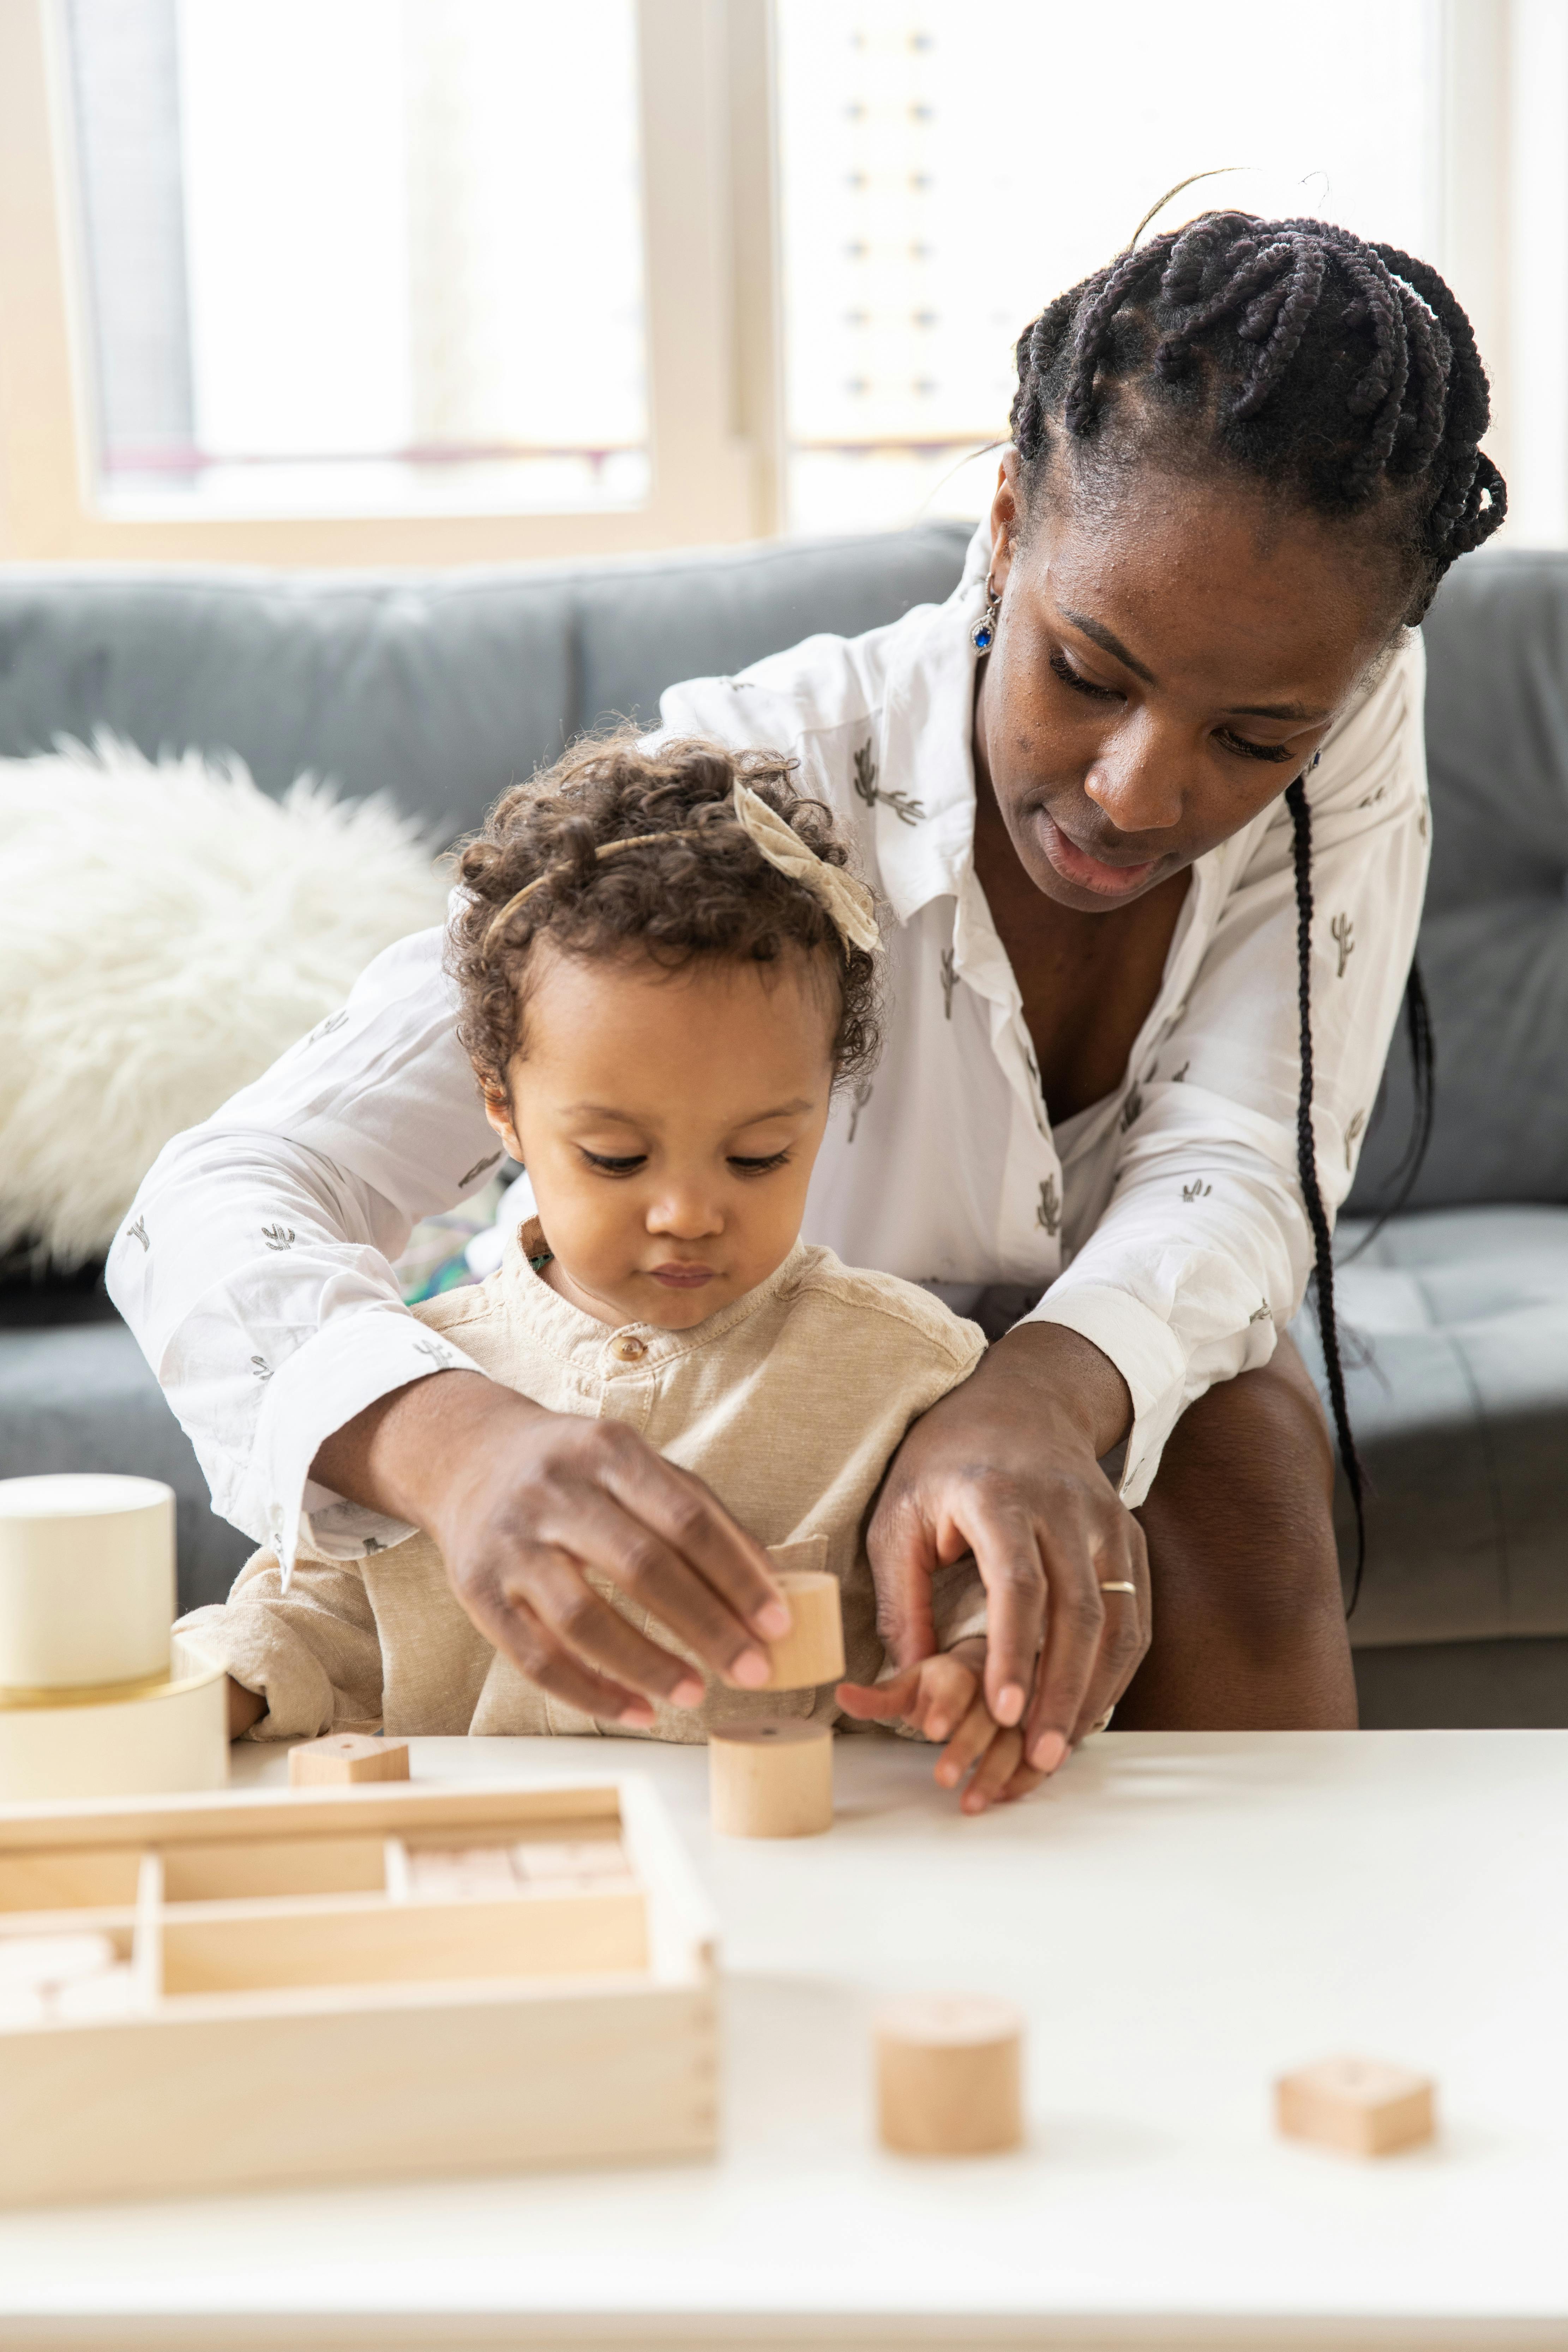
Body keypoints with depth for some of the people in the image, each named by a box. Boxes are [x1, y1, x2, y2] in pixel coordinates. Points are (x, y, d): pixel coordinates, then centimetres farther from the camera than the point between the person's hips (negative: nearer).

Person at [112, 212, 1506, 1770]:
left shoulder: (1348, 720, -22)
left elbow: (1236, 1177, -28)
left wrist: (1039, 1401, -52)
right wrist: (451, 1440, -61)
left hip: (1112, 1352, 3)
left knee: (1241, 1462, -30)